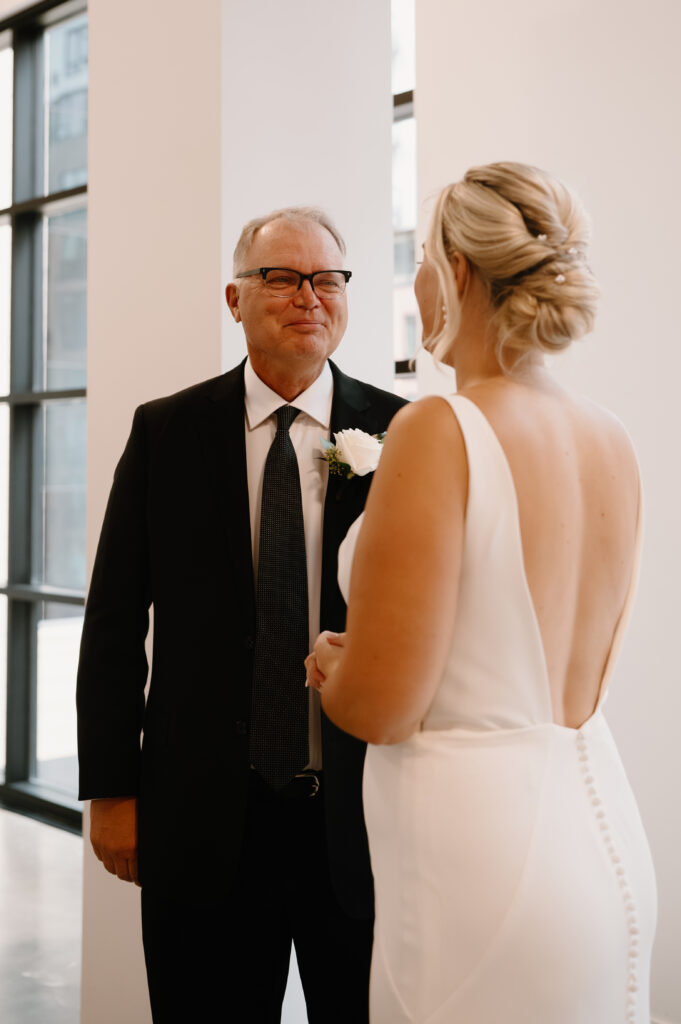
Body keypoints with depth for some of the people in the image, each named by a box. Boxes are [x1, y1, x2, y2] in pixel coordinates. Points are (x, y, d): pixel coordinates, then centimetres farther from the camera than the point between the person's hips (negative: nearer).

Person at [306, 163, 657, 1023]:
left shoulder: (438, 431, -18)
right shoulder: (613, 444, 4)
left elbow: (379, 708, -18)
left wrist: (327, 664, 5)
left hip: (479, 851, -7)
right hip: (604, 834, 7)